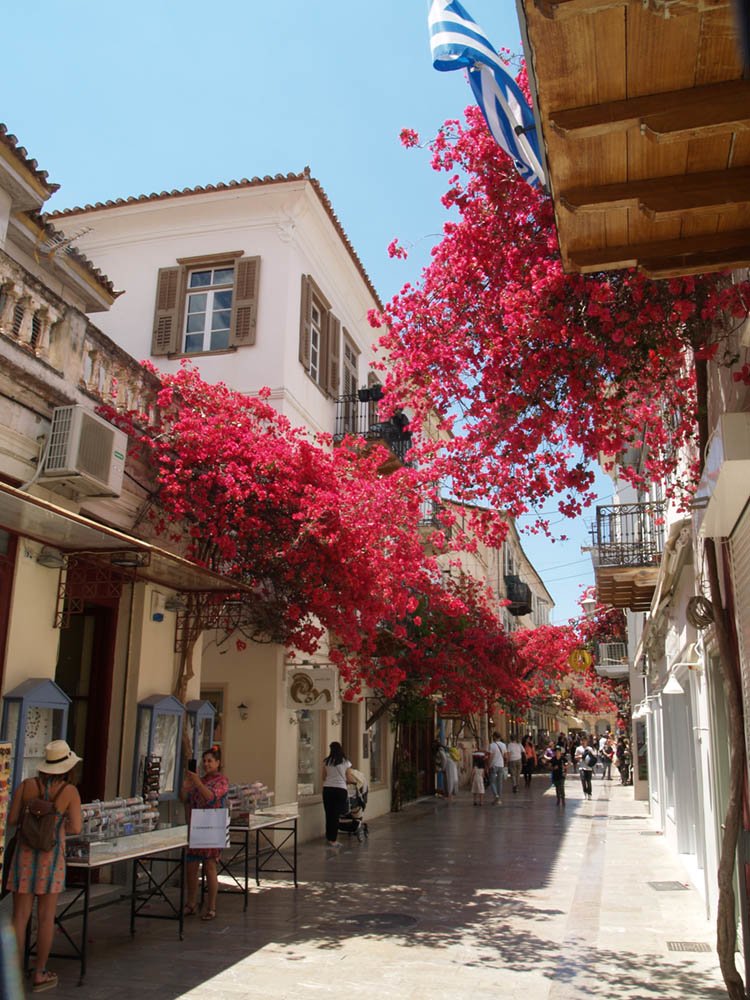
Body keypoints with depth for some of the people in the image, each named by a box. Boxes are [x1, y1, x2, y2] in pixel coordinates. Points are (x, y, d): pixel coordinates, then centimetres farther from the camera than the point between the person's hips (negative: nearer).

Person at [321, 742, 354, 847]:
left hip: (327, 789, 2)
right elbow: (349, 779, 2)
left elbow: (324, 778, 9)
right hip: (340, 789, -2)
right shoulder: (346, 763, 0)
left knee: (329, 814, 10)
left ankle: (329, 838, 18)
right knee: (336, 815, 3)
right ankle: (333, 840, 4)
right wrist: (354, 781, 24)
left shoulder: (326, 762, 3)